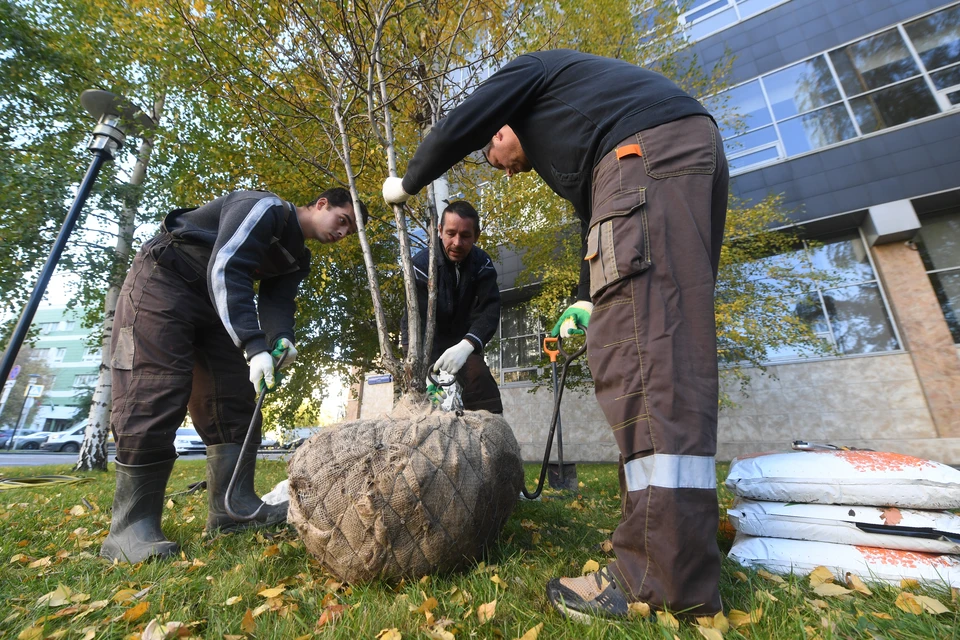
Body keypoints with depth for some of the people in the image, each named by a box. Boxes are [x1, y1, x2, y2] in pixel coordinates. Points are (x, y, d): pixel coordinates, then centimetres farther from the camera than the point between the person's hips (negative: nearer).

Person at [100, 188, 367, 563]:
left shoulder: (297, 259, 9)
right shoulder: (266, 208, -18)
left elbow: (275, 303, -3)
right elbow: (224, 270, -29)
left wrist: (281, 339, -28)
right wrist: (255, 346, -38)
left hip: (212, 303, 9)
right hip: (161, 280, -8)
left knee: (234, 397, -2)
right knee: (155, 395, -16)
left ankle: (233, 508, 1)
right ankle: (131, 529, -7)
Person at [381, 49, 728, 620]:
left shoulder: (527, 70, 20)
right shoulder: (563, 138, 38)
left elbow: (455, 131, 6)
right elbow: (599, 216, 31)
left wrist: (406, 184, 23)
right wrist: (588, 300, 25)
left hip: (650, 151, -9)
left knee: (643, 348, -20)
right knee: (668, 349, 2)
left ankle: (666, 577, -18)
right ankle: (667, 539, 9)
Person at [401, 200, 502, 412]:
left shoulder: (482, 263, -15)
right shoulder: (422, 264, -25)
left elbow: (489, 310, -26)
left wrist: (466, 345, -46)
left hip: (462, 340, 3)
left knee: (482, 383, -12)